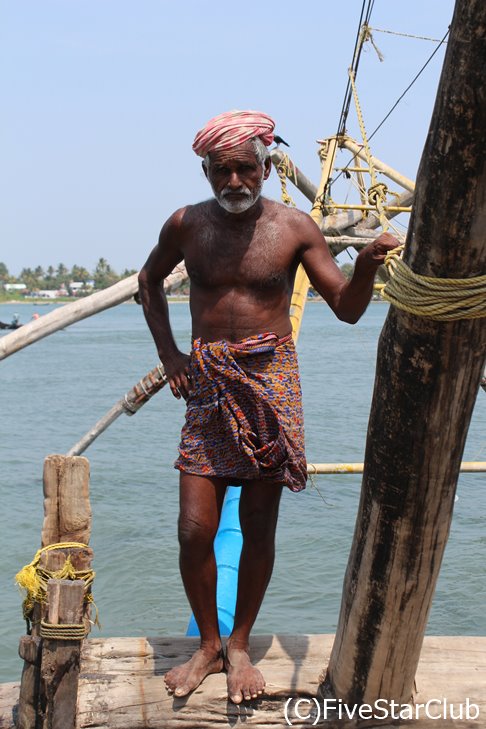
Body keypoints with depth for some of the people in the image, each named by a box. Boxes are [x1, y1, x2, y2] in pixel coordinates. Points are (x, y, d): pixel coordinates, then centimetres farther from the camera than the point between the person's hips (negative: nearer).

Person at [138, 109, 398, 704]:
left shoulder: (294, 227, -3)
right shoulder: (186, 225, 1)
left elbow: (347, 309, -1)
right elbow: (149, 280, 20)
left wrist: (367, 266, -23)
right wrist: (167, 352, 10)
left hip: (270, 381, -1)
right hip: (207, 385, 1)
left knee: (258, 527, 4)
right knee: (194, 528, -4)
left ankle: (239, 645, 23)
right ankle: (208, 646, 18)